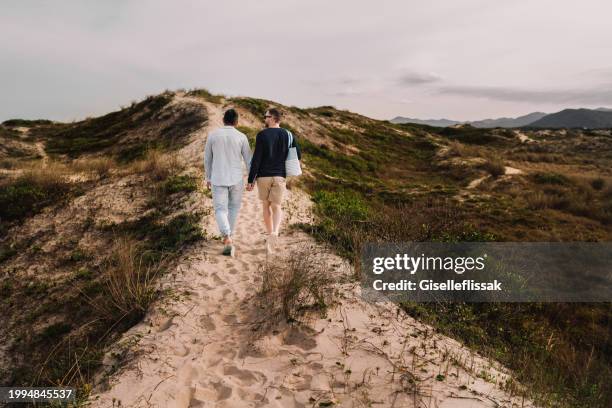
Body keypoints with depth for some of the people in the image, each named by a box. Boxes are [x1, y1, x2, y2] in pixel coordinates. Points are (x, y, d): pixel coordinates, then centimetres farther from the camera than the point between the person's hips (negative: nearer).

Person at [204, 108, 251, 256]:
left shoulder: (212, 135, 0)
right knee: (233, 207, 21)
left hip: (218, 179, 0)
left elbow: (207, 159, 6)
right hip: (236, 179, 0)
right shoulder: (241, 137, -4)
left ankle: (228, 239, -20)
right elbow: (248, 160, -1)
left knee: (220, 210, 2)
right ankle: (229, 237, 30)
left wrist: (208, 178, 17)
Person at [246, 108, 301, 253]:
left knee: (266, 206, 16)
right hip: (280, 176, 2)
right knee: (276, 207, 5)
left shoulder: (262, 135, -9)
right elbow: (298, 155, 5)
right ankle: (274, 233, -21)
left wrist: (250, 180, -8)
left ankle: (269, 234, 26)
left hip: (263, 176, -2)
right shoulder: (288, 135, 2)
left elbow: (256, 159, -12)